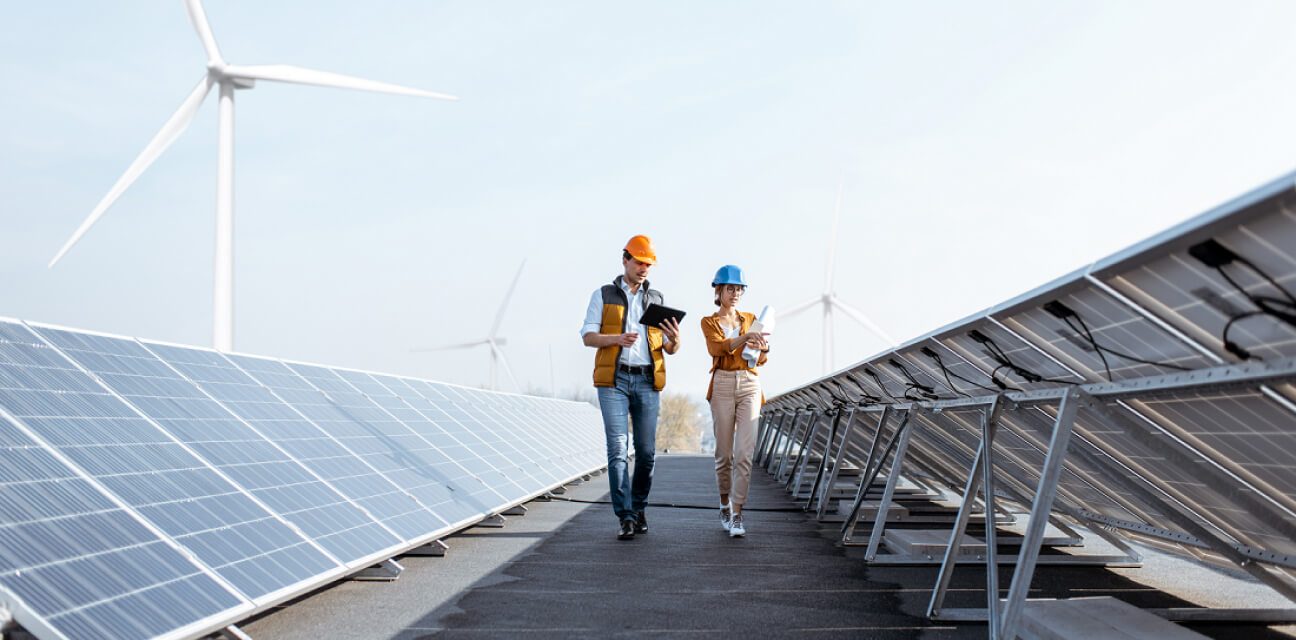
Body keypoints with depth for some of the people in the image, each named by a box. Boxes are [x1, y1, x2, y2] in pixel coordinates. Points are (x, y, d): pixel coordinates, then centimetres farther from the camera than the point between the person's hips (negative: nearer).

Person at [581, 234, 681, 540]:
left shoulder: (657, 299, 15)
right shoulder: (603, 295, 8)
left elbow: (670, 349, 12)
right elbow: (588, 337, 0)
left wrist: (675, 340, -12)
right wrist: (618, 338, -18)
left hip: (647, 382, 3)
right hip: (613, 380, -2)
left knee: (646, 451, 3)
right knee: (617, 448, -9)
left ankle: (639, 508, 19)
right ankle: (626, 517, -9)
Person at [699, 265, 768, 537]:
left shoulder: (751, 319, 13)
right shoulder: (709, 322, 5)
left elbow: (761, 359, 4)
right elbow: (717, 348, -16)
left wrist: (763, 347, -20)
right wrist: (745, 337, -32)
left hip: (750, 385, 1)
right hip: (723, 385, -1)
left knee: (744, 453, -10)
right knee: (724, 453, 4)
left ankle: (737, 515, -9)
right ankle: (725, 505, 25)